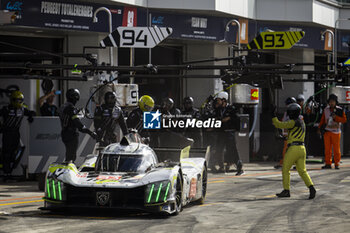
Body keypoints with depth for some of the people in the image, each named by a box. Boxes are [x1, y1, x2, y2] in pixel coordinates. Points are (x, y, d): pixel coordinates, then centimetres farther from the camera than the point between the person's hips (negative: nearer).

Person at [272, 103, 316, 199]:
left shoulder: (293, 122, -12)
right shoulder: (301, 122, 18)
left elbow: (279, 125, -12)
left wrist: (273, 115, -4)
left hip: (293, 149, -8)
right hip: (302, 148, 8)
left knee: (285, 169, 6)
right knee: (302, 171, 5)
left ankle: (286, 191, 9)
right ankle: (311, 188, -14)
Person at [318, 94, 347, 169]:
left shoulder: (339, 110, -1)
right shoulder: (326, 110, 9)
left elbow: (344, 120, -5)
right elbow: (322, 120, 16)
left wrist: (336, 117, -17)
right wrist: (319, 128, 9)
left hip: (336, 132, -3)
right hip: (327, 131, 3)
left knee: (336, 149, -3)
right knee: (327, 148, 1)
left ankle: (336, 164, 4)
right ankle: (328, 164, 6)